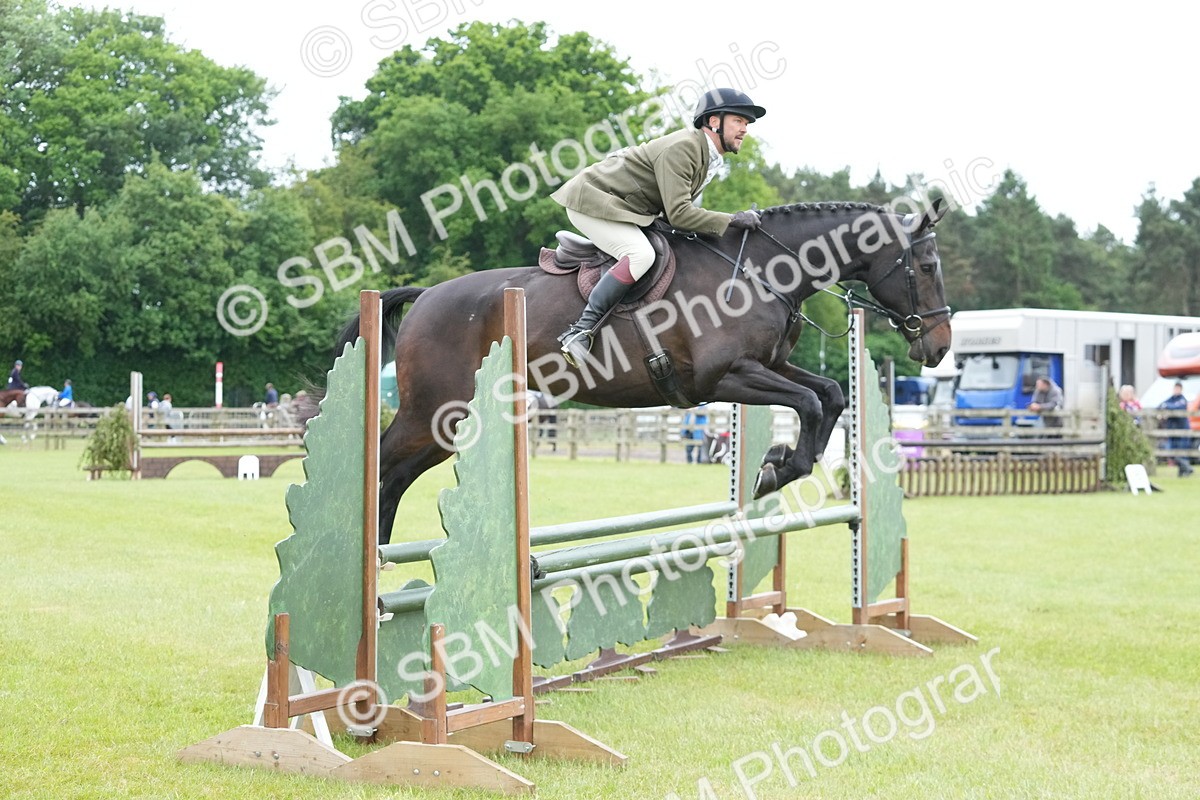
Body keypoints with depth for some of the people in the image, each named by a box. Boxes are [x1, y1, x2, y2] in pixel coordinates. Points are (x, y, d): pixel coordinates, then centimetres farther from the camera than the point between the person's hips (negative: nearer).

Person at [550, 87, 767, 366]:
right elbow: (678, 213, -29)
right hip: (593, 201, -10)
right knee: (641, 254, -30)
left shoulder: (710, 156, 8)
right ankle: (581, 330, -29)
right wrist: (731, 221, -27)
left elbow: (678, 207, 16)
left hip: (619, 205, 10)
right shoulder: (682, 148, -23)